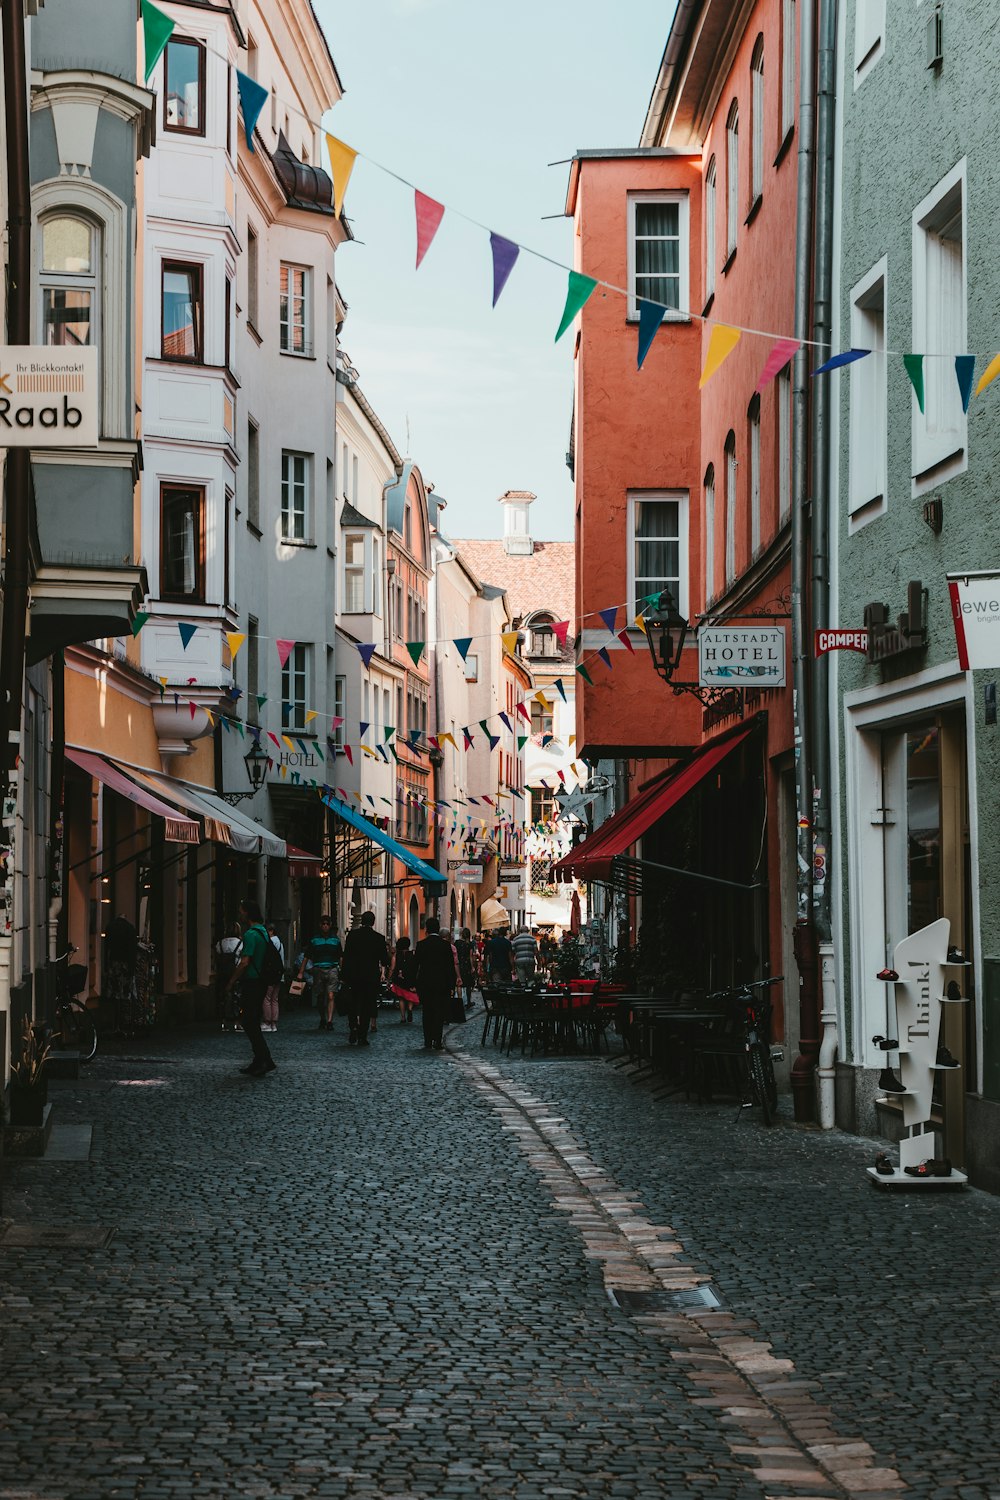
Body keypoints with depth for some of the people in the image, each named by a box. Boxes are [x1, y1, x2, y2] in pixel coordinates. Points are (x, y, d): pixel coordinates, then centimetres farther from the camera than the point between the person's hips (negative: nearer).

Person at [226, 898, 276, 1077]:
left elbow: (245, 962, -20)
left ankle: (266, 1061, -12)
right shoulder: (263, 931, 13)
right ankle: (258, 1062, 16)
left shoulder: (250, 934, -17)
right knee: (253, 1023, 14)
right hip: (260, 981, 9)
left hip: (251, 982, -9)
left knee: (250, 1024, -7)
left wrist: (232, 982, -10)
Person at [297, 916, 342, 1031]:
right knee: (320, 998, 7)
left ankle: (329, 1021, -20)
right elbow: (306, 957, 7)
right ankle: (322, 1020, 25)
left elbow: (341, 957, 15)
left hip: (332, 970, -1)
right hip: (318, 970, 1)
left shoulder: (335, 939, 10)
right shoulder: (314, 940, 7)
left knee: (331, 996, -15)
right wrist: (301, 973, 0)